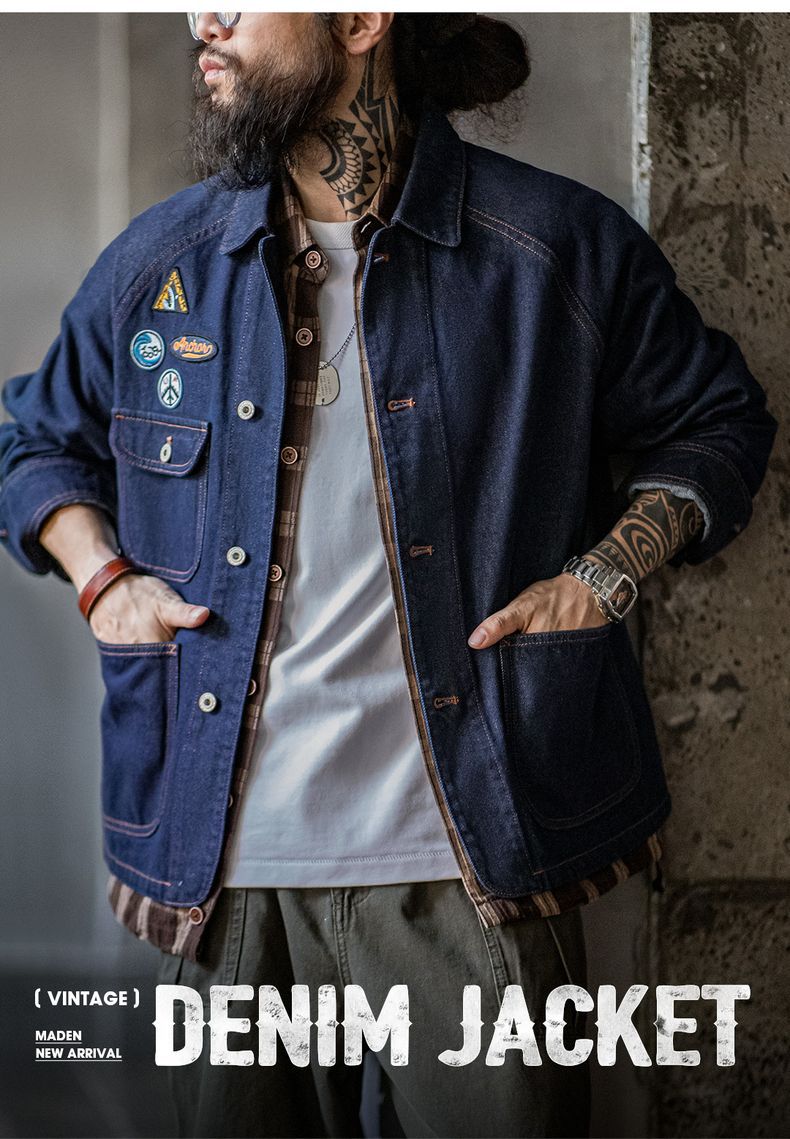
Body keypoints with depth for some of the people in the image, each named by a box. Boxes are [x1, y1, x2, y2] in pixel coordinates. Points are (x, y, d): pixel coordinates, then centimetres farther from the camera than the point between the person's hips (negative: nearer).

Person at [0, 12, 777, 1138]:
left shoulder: (559, 244, -2)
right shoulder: (161, 259, 7)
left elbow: (718, 422, 10)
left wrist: (603, 573, -4)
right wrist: (101, 575, 4)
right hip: (220, 861, 3)